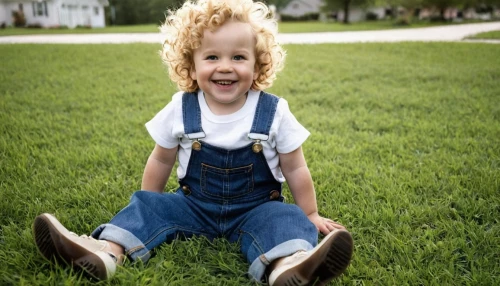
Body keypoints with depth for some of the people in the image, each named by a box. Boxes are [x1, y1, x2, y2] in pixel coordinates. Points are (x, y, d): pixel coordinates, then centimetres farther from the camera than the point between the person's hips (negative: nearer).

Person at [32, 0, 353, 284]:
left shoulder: (275, 112, -12)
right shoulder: (180, 110, -8)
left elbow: (295, 169, -2)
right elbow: (161, 160, 6)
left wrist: (310, 215, 4)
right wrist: (147, 208, 14)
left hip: (257, 208, -2)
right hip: (194, 204, 3)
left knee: (286, 217, -29)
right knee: (148, 205, -12)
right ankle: (105, 251, -34)